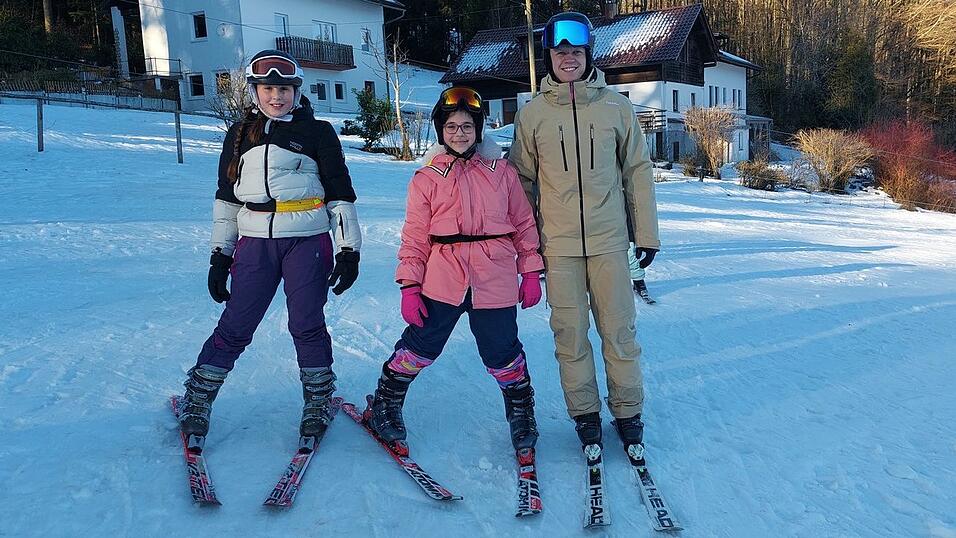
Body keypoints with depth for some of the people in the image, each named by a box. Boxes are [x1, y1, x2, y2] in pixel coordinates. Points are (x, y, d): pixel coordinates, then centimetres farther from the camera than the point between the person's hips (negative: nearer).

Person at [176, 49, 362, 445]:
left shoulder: (318, 133, 3)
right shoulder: (239, 135, 13)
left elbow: (340, 193, 3)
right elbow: (226, 199, 15)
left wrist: (349, 248, -3)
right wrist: (220, 255, 11)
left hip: (308, 242, -2)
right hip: (254, 244, 2)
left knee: (307, 326, 1)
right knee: (235, 326, 3)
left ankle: (319, 402, 18)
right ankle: (196, 399, 17)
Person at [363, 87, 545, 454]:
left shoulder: (502, 172, 7)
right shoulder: (426, 178, 4)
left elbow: (524, 224, 10)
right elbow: (414, 237, 3)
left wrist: (530, 272, 7)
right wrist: (409, 285, -2)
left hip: (495, 281, 0)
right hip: (442, 279, 0)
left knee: (502, 354, 8)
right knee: (418, 347, 6)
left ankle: (522, 411, 33)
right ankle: (384, 406, 28)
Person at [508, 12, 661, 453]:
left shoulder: (616, 107, 2)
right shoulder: (533, 114, 3)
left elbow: (637, 172, 7)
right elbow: (522, 180, 9)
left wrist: (647, 232, 5)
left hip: (609, 241, 0)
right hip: (558, 246, 0)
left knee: (619, 331, 4)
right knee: (570, 334, 6)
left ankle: (627, 412, 21)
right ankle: (584, 413, 21)